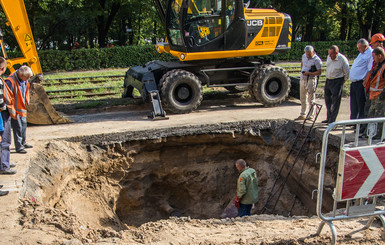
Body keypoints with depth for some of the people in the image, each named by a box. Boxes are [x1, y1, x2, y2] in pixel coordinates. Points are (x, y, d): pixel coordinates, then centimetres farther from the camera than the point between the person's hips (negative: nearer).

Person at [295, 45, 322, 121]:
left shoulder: (317, 60, -13)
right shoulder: (304, 56, 8)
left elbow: (319, 72, -15)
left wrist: (309, 73, -24)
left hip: (311, 80, -7)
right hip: (302, 79, 7)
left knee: (311, 99, -4)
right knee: (302, 98, 13)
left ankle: (311, 116, 3)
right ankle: (302, 115, 22)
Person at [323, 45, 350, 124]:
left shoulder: (343, 60, -17)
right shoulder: (329, 57, 3)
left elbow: (347, 73, -8)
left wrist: (343, 81, 1)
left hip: (337, 81, -7)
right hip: (328, 80, 7)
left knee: (335, 101, -6)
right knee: (328, 100, 10)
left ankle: (332, 120, -3)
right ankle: (328, 118, 20)